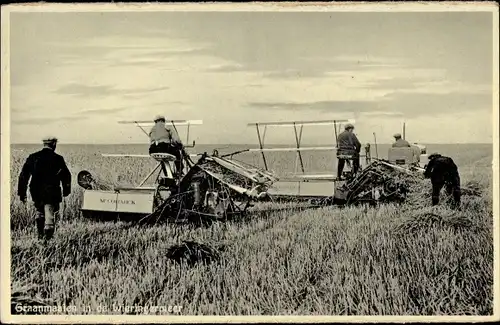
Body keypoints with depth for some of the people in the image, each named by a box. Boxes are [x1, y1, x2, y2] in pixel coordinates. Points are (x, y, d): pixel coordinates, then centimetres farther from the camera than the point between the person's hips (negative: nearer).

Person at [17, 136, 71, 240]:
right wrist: (66, 191, 16)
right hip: (52, 193, -3)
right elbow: (66, 176, 2)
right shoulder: (58, 159, -3)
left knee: (39, 212, 23)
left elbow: (23, 176, 4)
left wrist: (22, 193, 9)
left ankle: (40, 234, 28)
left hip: (36, 192, 3)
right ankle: (48, 235, -14)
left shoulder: (33, 157, 4)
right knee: (49, 213, -1)